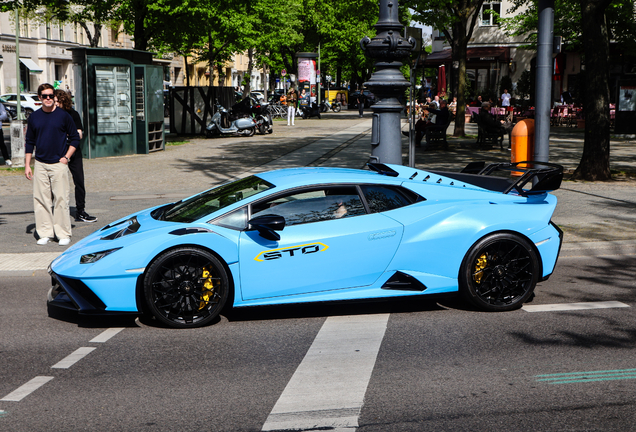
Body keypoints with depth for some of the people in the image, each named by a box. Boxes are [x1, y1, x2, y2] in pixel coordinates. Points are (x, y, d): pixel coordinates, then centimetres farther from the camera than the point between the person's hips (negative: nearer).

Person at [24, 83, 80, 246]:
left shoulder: (63, 116, 1)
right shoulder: (34, 117, 8)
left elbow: (75, 138, 7)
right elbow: (29, 142, 13)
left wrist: (66, 157, -4)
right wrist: (27, 165, 9)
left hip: (59, 164, -3)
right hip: (40, 165, 3)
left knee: (61, 199, -4)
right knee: (40, 199, 2)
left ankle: (63, 234, 4)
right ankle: (45, 233, 10)